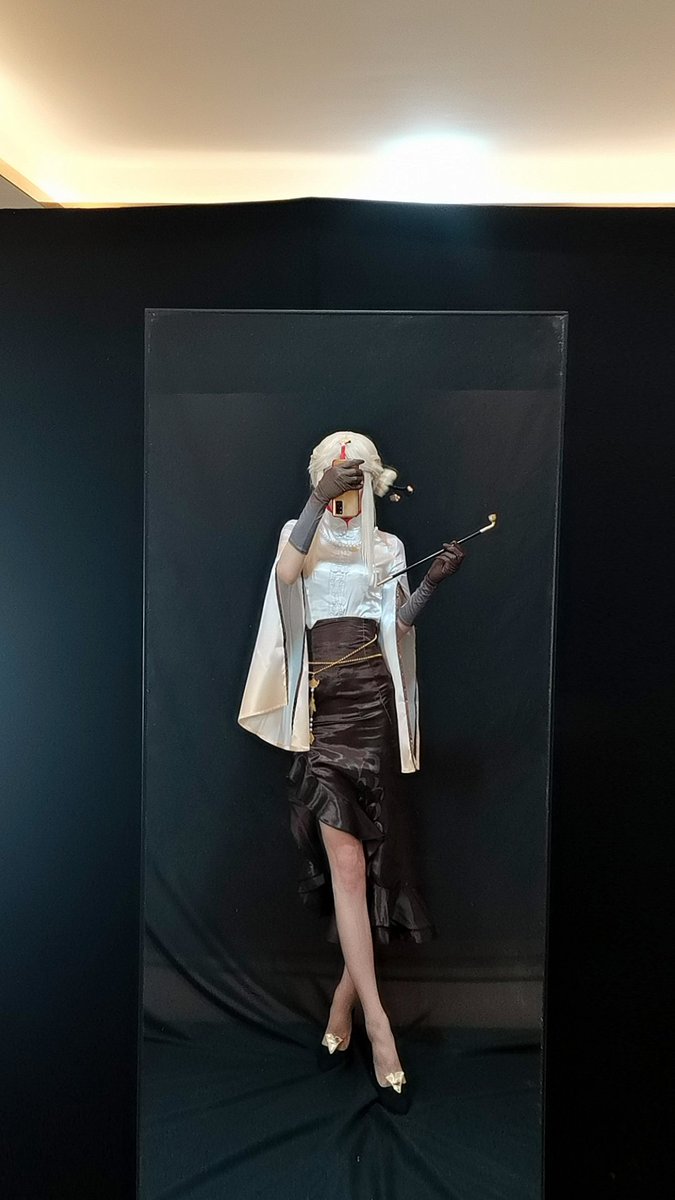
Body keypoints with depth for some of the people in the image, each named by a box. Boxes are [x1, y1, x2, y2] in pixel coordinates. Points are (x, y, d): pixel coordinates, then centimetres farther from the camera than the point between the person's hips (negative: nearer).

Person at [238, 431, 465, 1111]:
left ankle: (345, 997, 18)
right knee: (345, 855, -9)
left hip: (373, 699, 2)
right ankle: (378, 1027, -6)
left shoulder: (387, 546, 16)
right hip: (323, 702, -1)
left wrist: (433, 583, -7)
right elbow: (286, 575, -11)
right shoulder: (301, 532, 12)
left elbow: (398, 624, 8)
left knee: (362, 853, 0)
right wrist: (319, 499, -14)